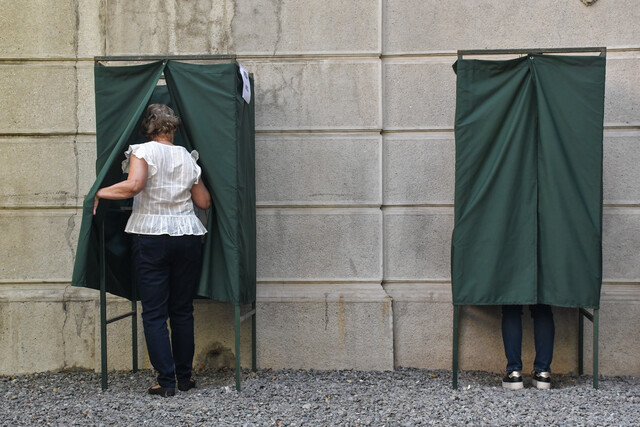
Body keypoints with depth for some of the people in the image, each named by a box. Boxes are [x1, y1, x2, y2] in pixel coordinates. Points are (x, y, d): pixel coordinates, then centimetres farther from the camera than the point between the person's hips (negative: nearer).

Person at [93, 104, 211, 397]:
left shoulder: (143, 151, -4)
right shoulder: (187, 158, 9)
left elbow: (134, 185, -21)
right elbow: (204, 202, 12)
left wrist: (99, 193, -8)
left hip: (150, 235, -4)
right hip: (187, 236, 4)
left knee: (154, 312, 2)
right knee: (183, 310, 12)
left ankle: (166, 381, 1)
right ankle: (185, 378, 18)